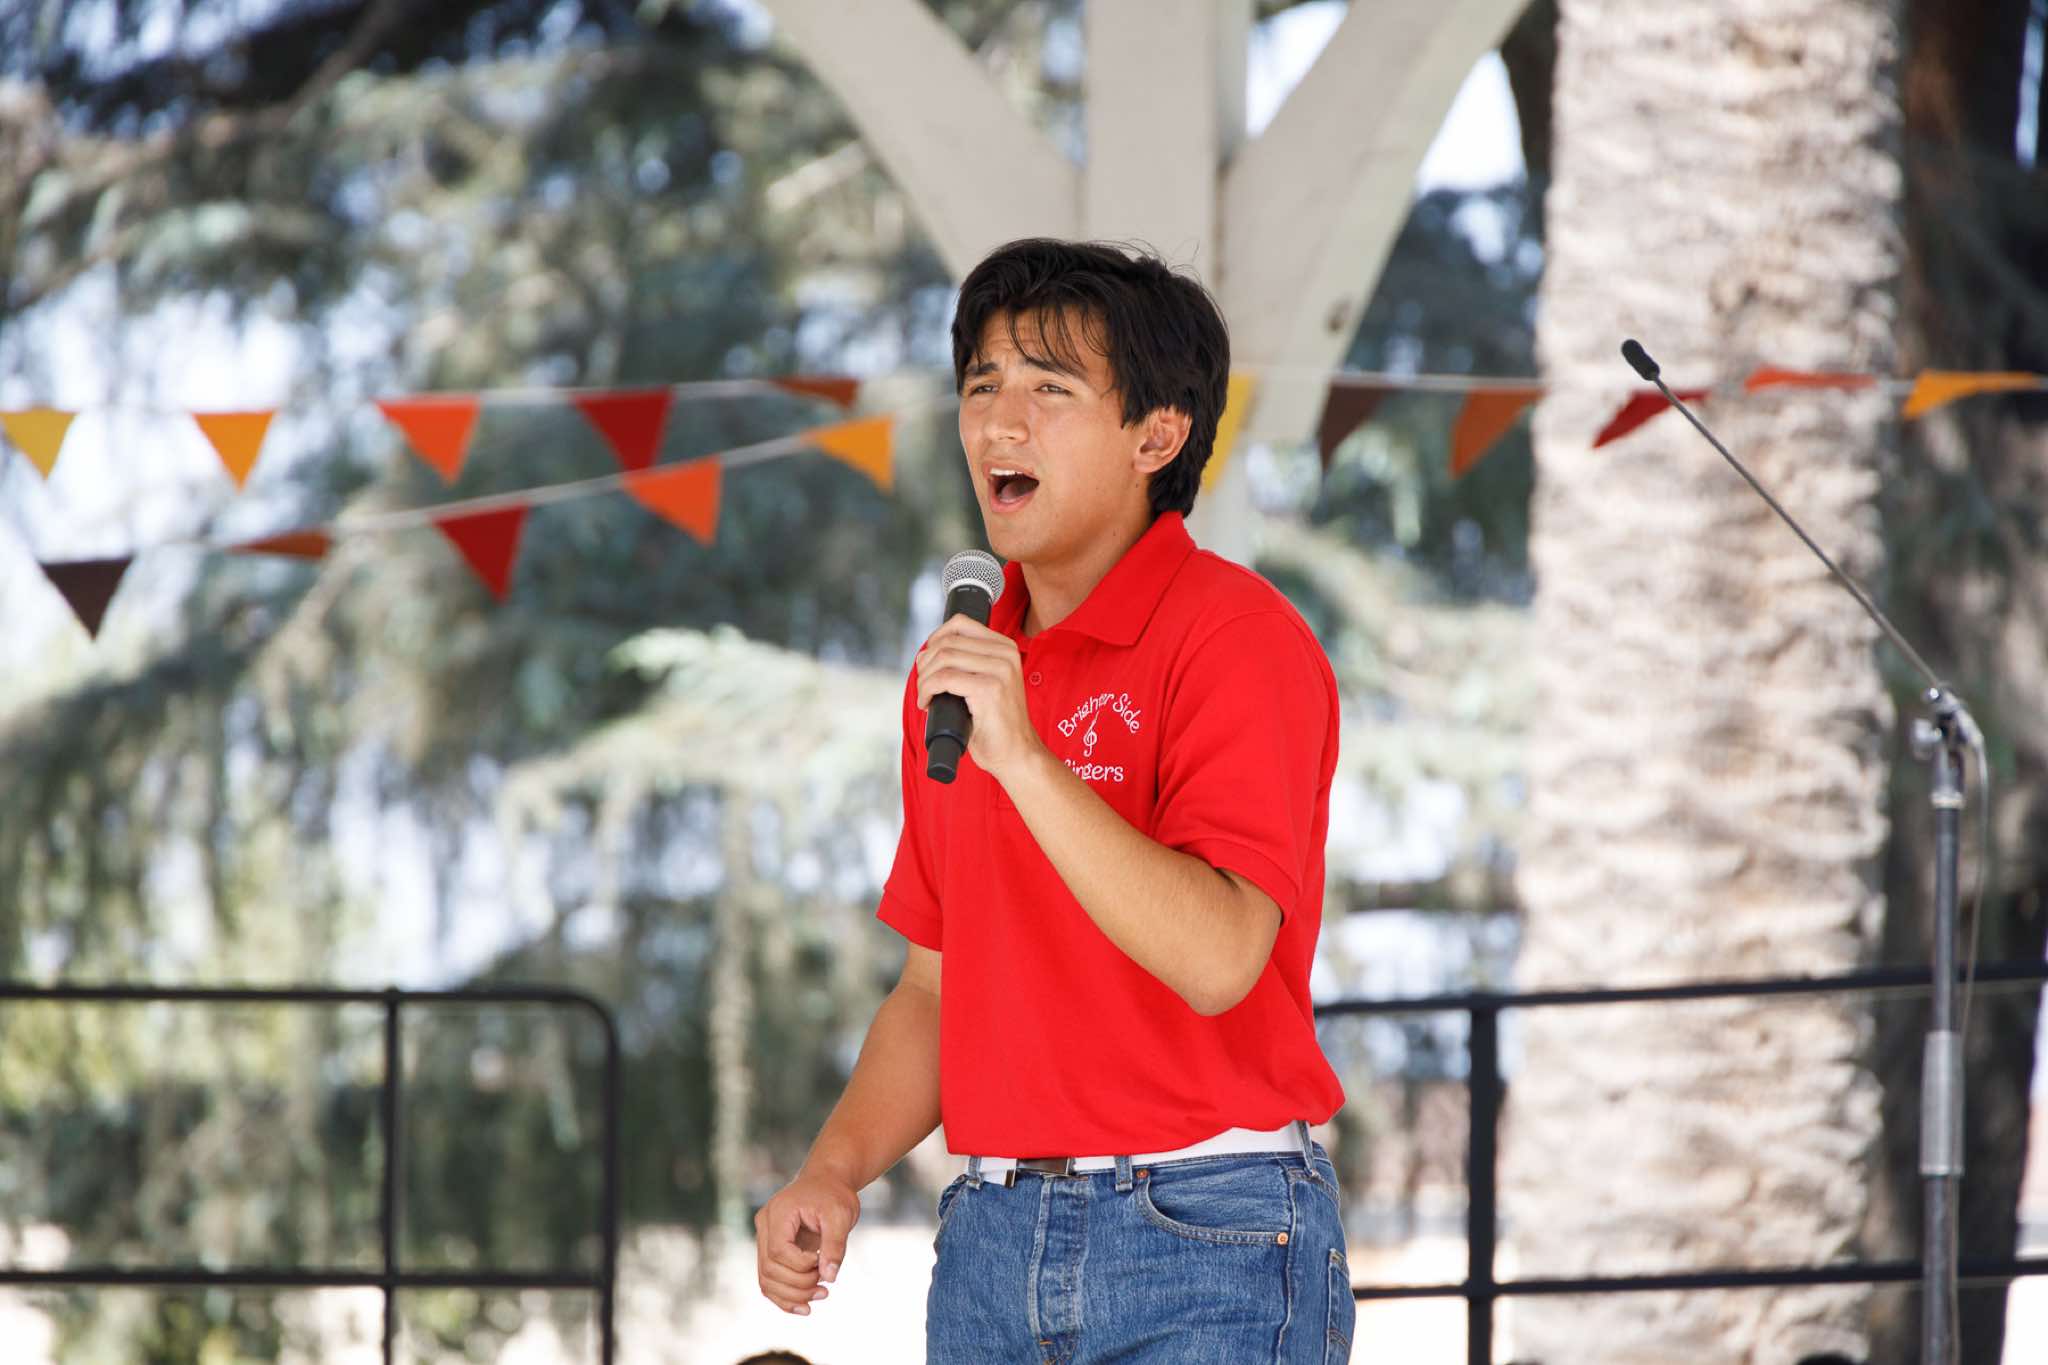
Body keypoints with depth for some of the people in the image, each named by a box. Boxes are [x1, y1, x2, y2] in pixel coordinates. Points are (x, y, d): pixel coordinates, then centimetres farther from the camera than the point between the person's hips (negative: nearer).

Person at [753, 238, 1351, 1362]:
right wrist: (835, 1171, 5)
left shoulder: (1235, 638, -9)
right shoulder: (960, 665, 14)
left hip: (1206, 1237, -6)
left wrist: (1025, 760, -26)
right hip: (992, 1235, 6)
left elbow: (1218, 959, -21)